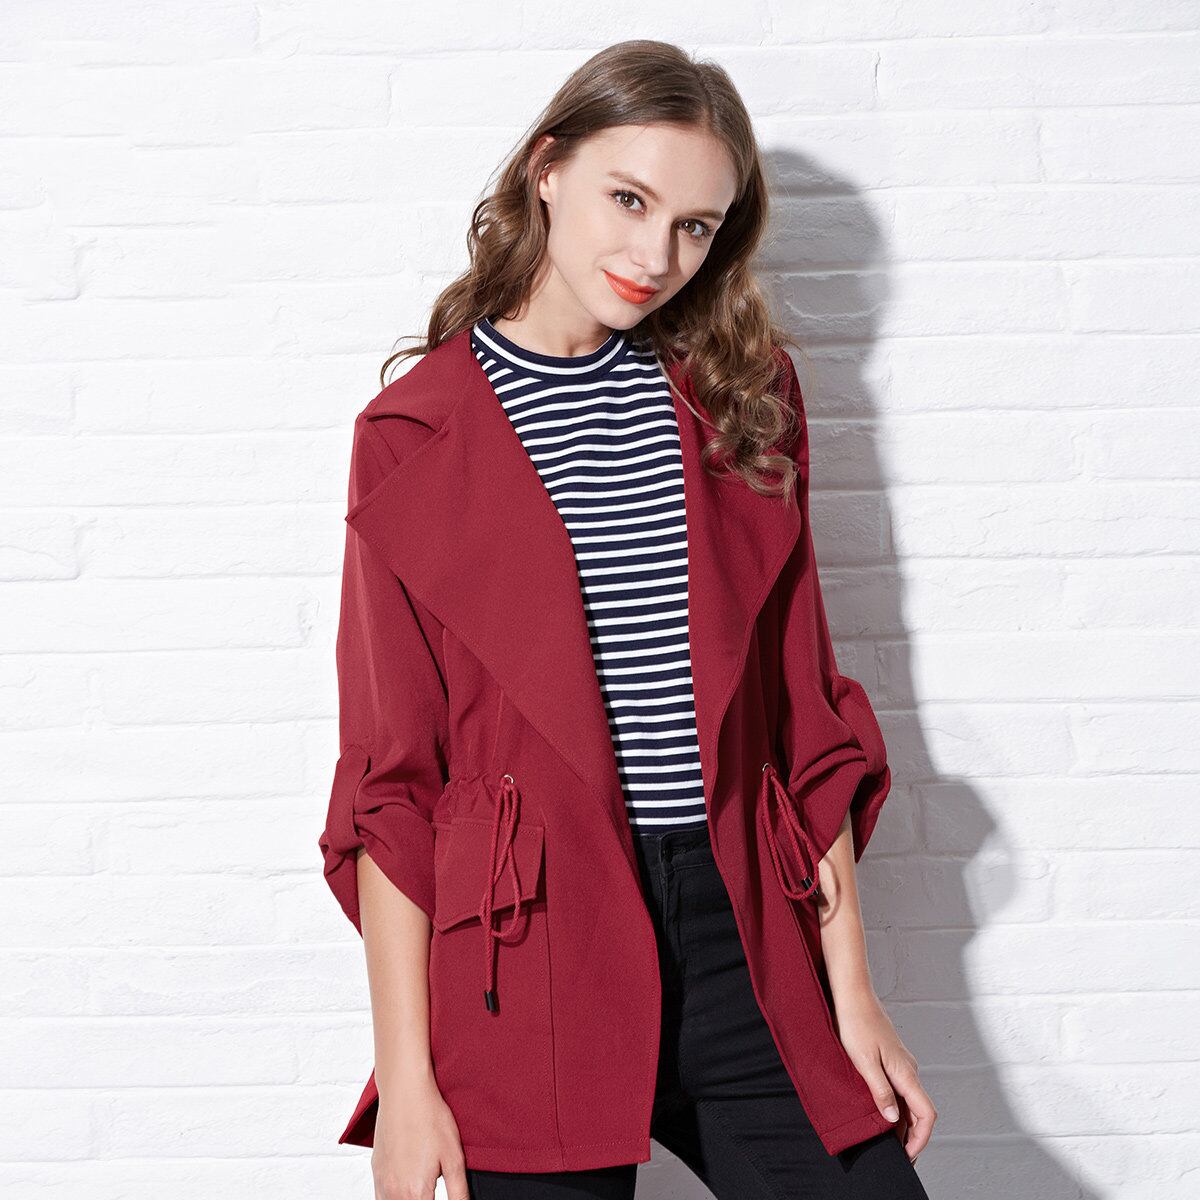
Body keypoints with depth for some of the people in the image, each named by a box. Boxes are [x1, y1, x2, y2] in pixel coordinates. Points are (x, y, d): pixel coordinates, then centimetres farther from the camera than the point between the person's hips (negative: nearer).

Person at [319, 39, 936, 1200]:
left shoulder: (742, 401, 9)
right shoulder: (417, 433, 0)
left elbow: (806, 715, 10)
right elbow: (391, 776, -1)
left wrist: (851, 993, 6)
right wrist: (406, 1081, -5)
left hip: (739, 943, 3)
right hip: (532, 955, -2)